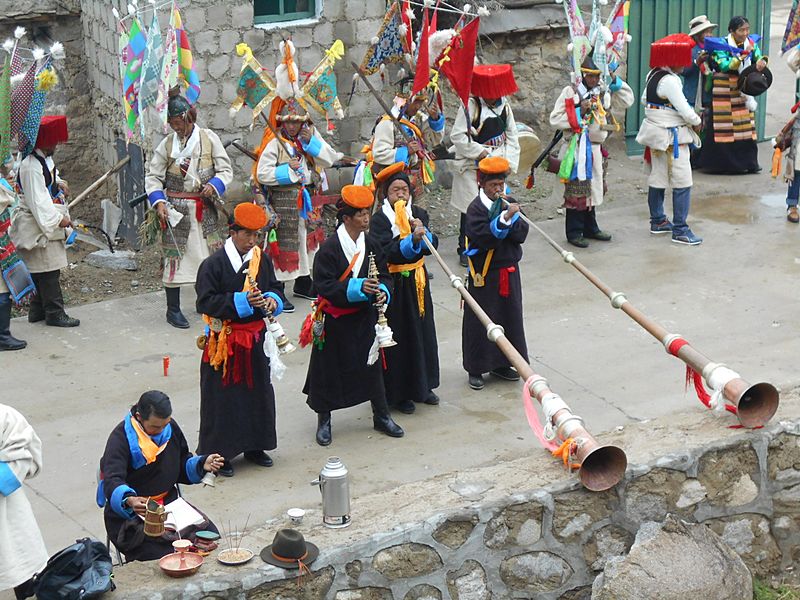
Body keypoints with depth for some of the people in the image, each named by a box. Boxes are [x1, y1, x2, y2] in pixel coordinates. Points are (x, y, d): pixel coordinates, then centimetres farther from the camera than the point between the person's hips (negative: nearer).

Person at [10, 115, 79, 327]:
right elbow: (38, 199, -24)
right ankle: (54, 313, -2)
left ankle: (37, 310, 22)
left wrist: (58, 182, 11)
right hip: (39, 227, -10)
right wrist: (58, 219, -22)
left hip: (48, 224, 10)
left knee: (42, 272, 15)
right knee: (49, 271, -6)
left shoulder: (45, 159, 11)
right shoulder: (31, 166, -21)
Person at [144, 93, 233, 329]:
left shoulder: (209, 138, 0)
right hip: (176, 209, -1)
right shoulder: (167, 144, 0)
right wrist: (159, 203, -12)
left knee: (210, 254, 8)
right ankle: (173, 309, 7)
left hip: (205, 209, 1)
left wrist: (214, 185, -19)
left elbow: (226, 170, 1)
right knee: (174, 255, -2)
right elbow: (153, 177, 3)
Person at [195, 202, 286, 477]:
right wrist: (242, 302, -25)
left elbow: (276, 289, 13)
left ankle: (254, 446, 29)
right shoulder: (213, 264, -13)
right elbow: (206, 301, -17)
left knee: (258, 391, 14)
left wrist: (272, 300, -11)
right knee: (223, 396, 1)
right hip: (225, 341, -6)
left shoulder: (261, 260, 4)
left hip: (255, 340, 6)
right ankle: (219, 454, 12)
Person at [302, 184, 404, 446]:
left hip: (364, 317, 5)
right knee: (330, 369, 6)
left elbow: (384, 275, 5)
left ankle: (382, 416, 26)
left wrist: (383, 291, -18)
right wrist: (358, 287, -29)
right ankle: (323, 420, 22)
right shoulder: (329, 248, -16)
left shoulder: (371, 245, 0)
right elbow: (324, 285, -19)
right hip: (335, 320, -4)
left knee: (372, 365, 11)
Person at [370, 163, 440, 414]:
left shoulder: (419, 214, 5)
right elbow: (386, 252, -23)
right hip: (394, 285, -6)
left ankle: (422, 386, 29)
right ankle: (398, 393, 10)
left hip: (416, 281, 6)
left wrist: (423, 232, -22)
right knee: (399, 337, 0)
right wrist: (412, 239, -34)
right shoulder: (380, 219, -10)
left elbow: (432, 246, -3)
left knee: (423, 333, 14)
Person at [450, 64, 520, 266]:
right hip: (472, 166, -5)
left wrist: (509, 162, -4)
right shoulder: (471, 106, -12)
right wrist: (479, 151, -16)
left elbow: (511, 137, 8)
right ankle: (465, 250, 12)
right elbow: (457, 136, -16)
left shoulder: (504, 107, 5)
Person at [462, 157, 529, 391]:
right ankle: (475, 369, 13)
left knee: (510, 317, 13)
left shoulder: (508, 203, 5)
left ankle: (501, 364, 27)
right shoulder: (476, 208, -11)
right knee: (480, 321, 1)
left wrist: (509, 219, -21)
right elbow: (485, 238, -25)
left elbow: (522, 233, -5)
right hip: (485, 274, -6)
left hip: (509, 272, 6)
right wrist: (504, 219, -33)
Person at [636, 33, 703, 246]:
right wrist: (696, 122, -3)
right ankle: (679, 230, -6)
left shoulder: (652, 75, 6)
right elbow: (684, 109, -21)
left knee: (657, 178, 16)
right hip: (672, 136, -10)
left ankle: (658, 221, 26)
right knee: (682, 182, -6)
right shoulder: (670, 81, -21)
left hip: (656, 132, 10)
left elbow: (644, 100, 18)